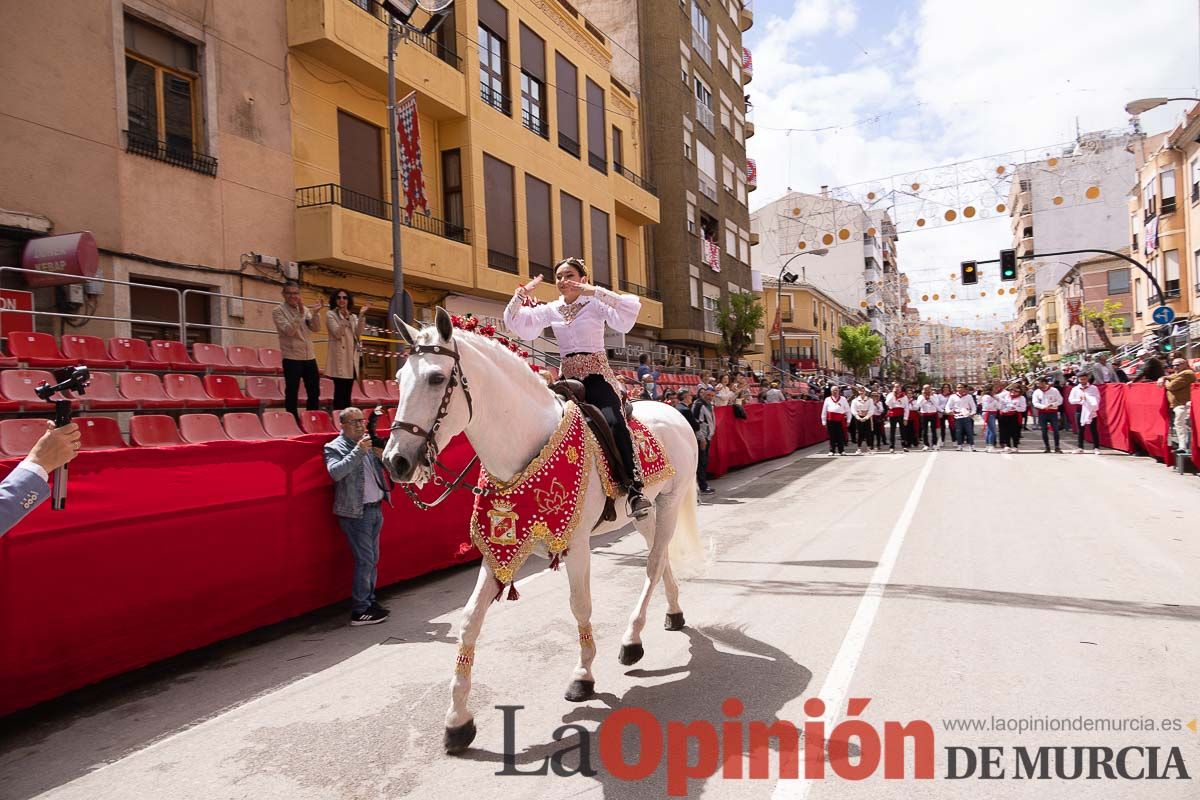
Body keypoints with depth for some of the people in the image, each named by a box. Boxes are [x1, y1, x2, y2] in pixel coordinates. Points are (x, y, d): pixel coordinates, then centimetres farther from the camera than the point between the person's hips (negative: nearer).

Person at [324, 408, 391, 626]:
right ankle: (359, 611, -2)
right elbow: (336, 473, -22)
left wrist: (380, 454, -4)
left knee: (373, 559, 13)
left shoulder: (368, 444, 14)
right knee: (364, 560, -8)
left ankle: (369, 601, 24)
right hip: (355, 512, -7)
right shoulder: (334, 448, -4)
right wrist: (358, 451, -26)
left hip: (376, 509, 7)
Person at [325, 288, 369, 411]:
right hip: (339, 359, -5)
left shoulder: (353, 317, 17)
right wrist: (345, 317, -20)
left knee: (348, 392, 7)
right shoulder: (330, 314, 2)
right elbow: (337, 333, -11)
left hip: (352, 358, 5)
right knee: (340, 392, -10)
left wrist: (361, 316, -10)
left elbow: (358, 333, 0)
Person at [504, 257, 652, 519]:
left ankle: (634, 487, -30)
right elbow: (516, 323, 5)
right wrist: (522, 294, -8)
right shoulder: (551, 310, 12)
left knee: (612, 421, -29)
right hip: (569, 377, 6)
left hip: (596, 374, -5)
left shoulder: (596, 304, 0)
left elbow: (630, 308, -17)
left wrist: (596, 291, -22)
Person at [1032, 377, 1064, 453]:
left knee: (1056, 430, -4)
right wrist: (1043, 406, -19)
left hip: (1053, 412, -2)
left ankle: (1057, 447, 1)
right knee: (1044, 431, 2)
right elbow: (1035, 403, -2)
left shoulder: (1054, 390, -3)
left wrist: (1051, 405, -18)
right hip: (1042, 413, 2)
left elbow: (1060, 401, -2)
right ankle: (1047, 447, 10)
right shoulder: (1036, 392, 2)